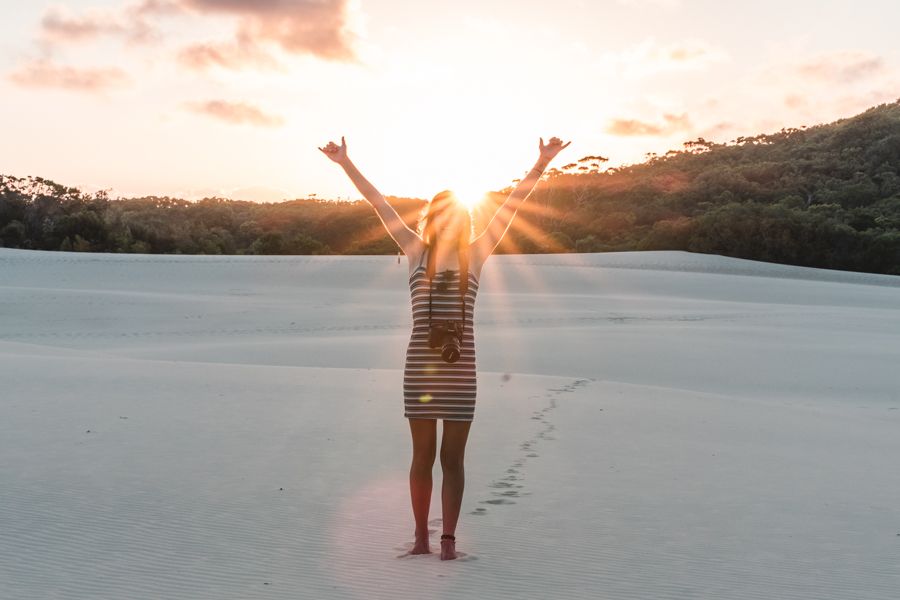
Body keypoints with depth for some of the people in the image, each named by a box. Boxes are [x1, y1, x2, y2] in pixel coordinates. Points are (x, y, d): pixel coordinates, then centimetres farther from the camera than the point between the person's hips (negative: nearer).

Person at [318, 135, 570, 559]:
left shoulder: (475, 255, 7)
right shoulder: (416, 252, 6)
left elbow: (511, 206, 6)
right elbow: (380, 205, 6)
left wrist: (542, 164, 6)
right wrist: (346, 163, 8)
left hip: (461, 368, 0)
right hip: (420, 365, 0)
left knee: (452, 458, 6)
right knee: (423, 456, 8)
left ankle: (449, 538, 15)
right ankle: (421, 534, 21)